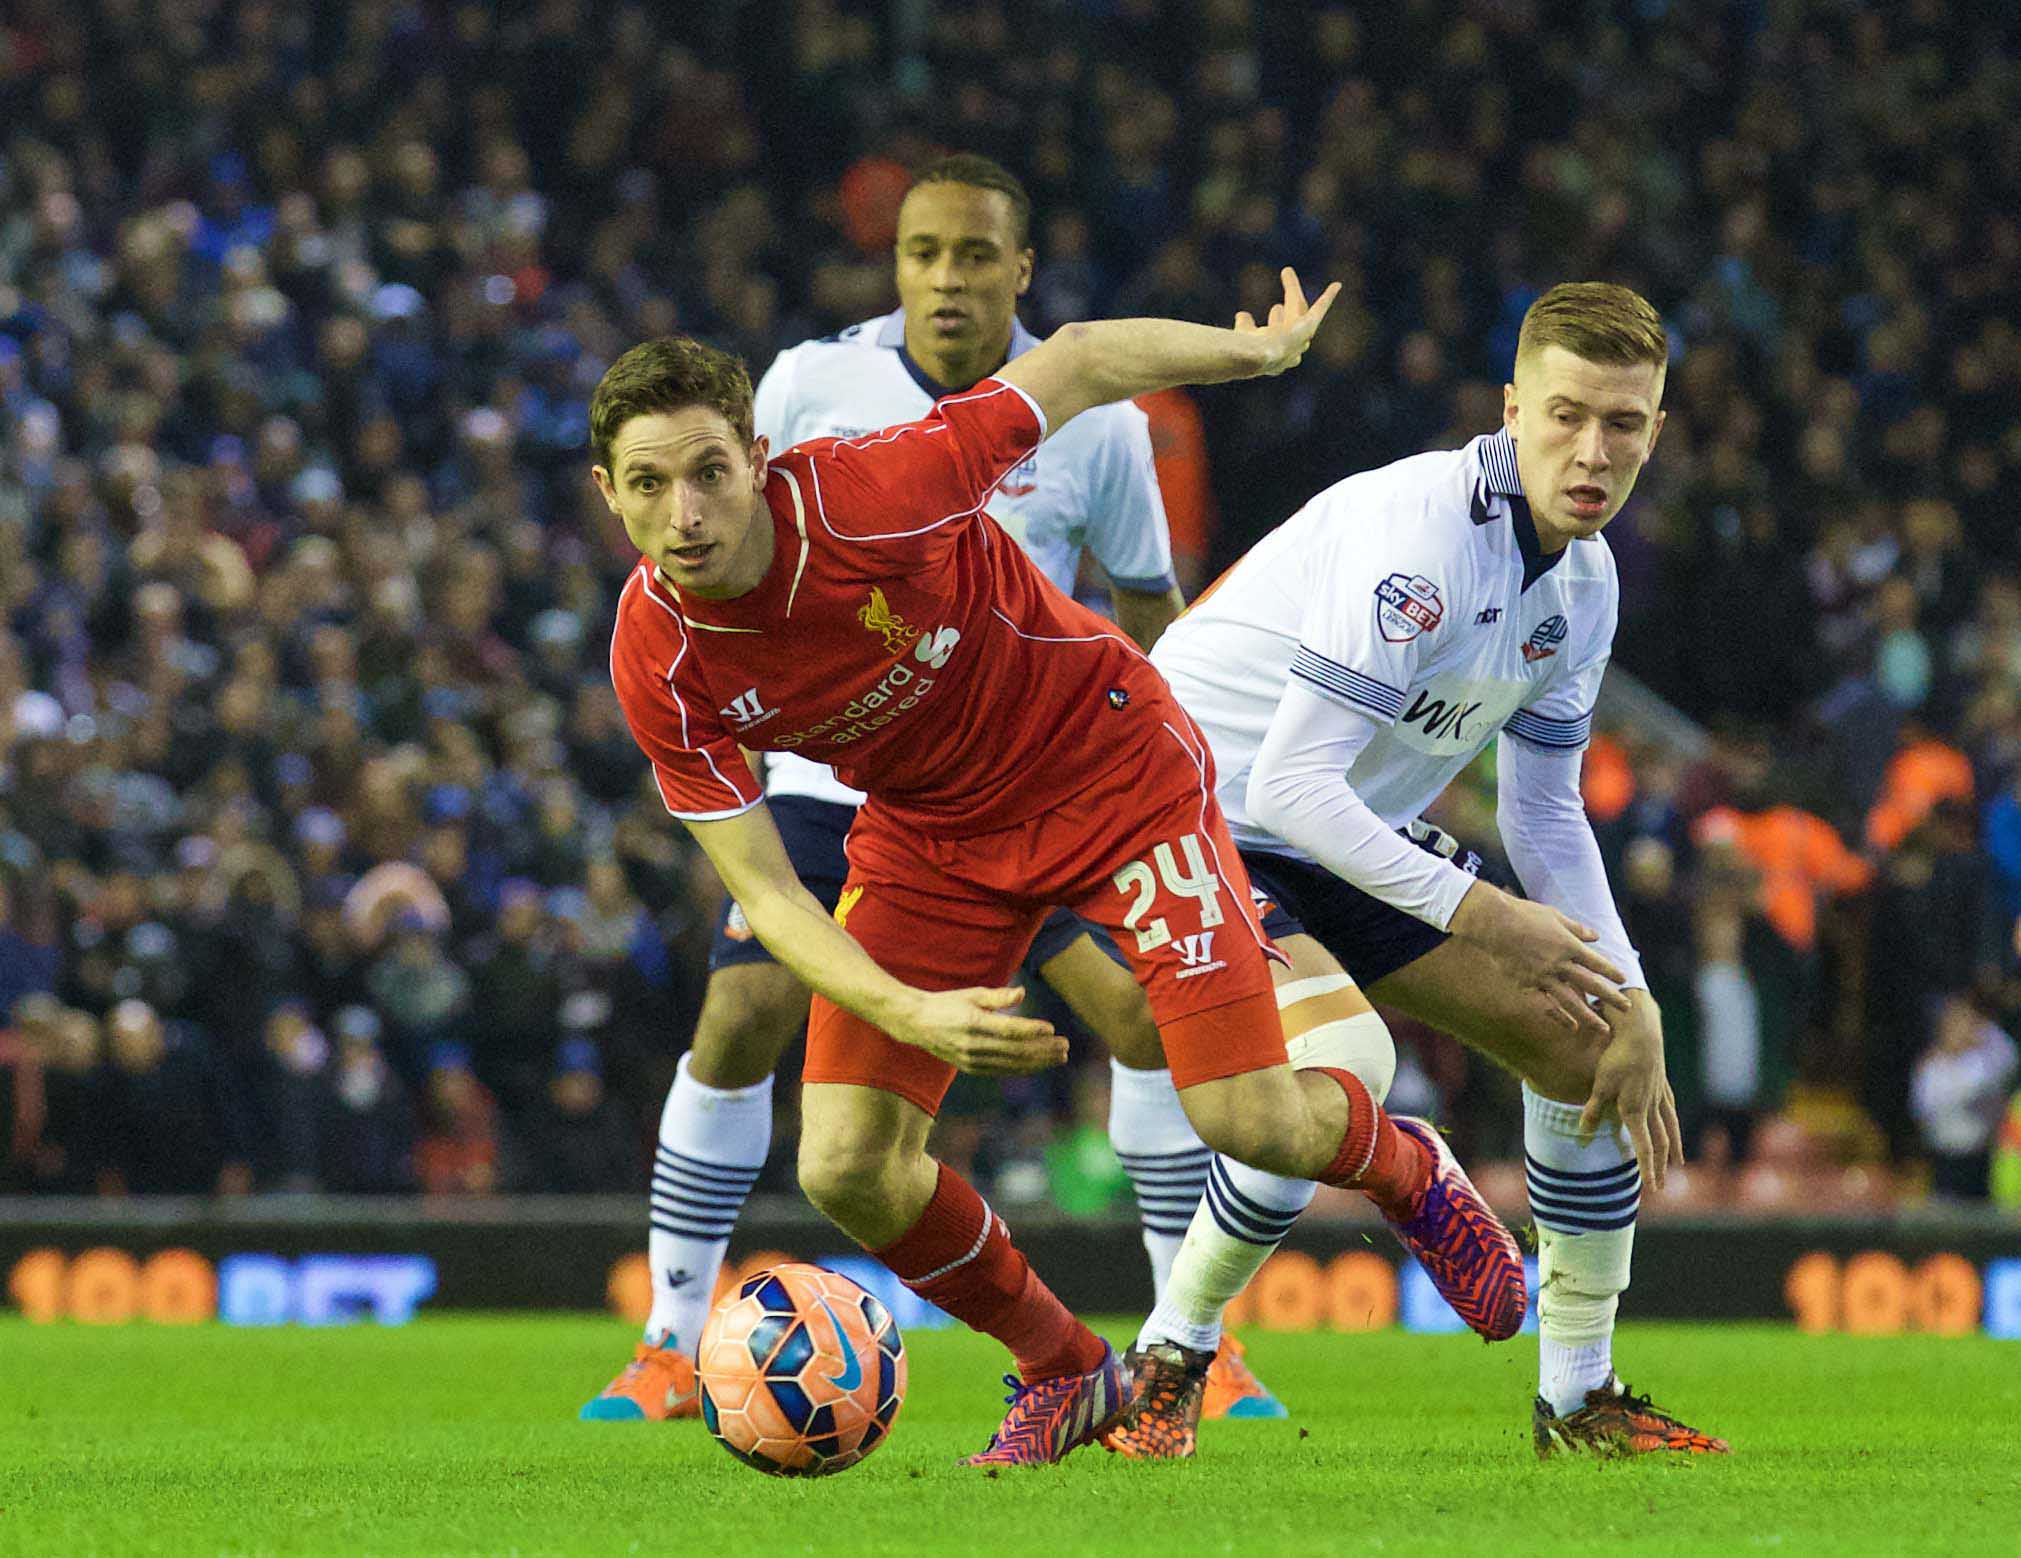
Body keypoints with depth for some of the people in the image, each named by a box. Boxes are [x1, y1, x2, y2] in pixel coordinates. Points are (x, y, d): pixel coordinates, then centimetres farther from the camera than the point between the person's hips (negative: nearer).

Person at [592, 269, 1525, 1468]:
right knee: (848, 1169, -10)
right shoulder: (658, 664, -20)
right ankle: (1064, 1372, 17)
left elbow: (1076, 367, -16)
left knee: (1248, 1120, -13)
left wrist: (1266, 349, 0)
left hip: (1110, 769, -4)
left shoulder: (873, 495, -32)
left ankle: (1411, 1173, 25)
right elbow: (765, 894, -14)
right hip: (930, 837, 4)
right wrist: (908, 1016, -32)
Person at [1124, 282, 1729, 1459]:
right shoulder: (1424, 533, -29)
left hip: (1361, 838, 9)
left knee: (1584, 1045, 3)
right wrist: (1478, 914, -33)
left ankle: (1581, 1398, 16)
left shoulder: (1586, 579, -1)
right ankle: (1164, 1372, -6)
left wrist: (1632, 1010, 1)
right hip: (1208, 814, -9)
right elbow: (1290, 781, -34)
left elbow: (1547, 810, 10)